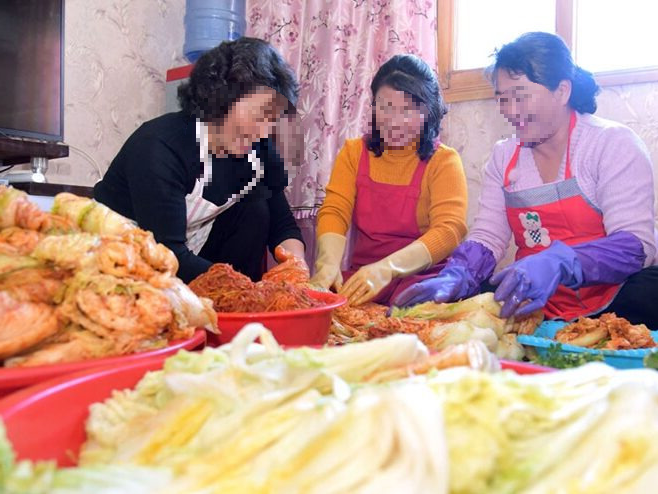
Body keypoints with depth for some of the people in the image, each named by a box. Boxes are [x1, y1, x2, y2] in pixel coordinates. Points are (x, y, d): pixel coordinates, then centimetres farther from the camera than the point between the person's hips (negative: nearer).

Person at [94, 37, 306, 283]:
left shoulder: (259, 148, -7)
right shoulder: (159, 148, -26)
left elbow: (283, 224, -3)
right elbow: (166, 254, -32)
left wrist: (296, 261, -25)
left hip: (188, 257, 6)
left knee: (255, 208, -13)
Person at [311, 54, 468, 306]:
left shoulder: (443, 160, 0)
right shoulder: (353, 152, 10)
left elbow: (450, 229, -14)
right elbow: (334, 212, -2)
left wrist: (387, 267, -31)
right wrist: (329, 263, -25)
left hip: (423, 278, -2)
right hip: (359, 278, 3)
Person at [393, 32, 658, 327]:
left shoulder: (613, 143, -4)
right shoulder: (503, 156, 10)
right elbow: (488, 237, 4)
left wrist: (559, 264, -34)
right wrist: (454, 277, -18)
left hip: (607, 300, -3)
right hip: (530, 306, 4)